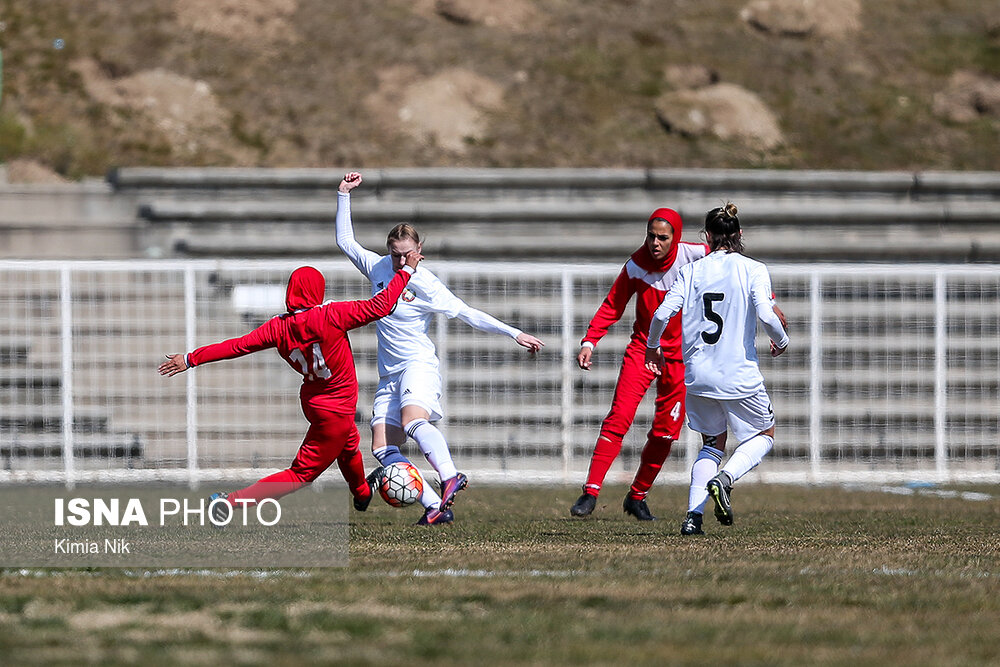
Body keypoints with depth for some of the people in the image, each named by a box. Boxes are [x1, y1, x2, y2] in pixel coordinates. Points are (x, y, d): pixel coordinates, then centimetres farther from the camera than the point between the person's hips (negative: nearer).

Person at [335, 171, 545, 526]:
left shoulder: (426, 285, -7)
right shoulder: (378, 268, 8)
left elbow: (468, 314, -6)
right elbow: (345, 242, 19)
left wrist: (515, 333, -10)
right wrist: (344, 195, 13)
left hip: (419, 364, -6)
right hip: (389, 374, 6)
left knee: (413, 419, -36)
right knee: (382, 448, -11)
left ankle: (450, 476, -44)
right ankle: (435, 506, -16)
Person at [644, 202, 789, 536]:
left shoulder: (692, 271, 3)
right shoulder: (753, 270, -5)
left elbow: (662, 314, -5)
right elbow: (767, 316, -17)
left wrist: (652, 346, 14)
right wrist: (781, 342, 4)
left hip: (698, 374, 3)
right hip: (740, 377, -3)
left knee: (712, 443, 21)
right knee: (764, 435, 18)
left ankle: (693, 514, 3)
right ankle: (724, 479, -10)